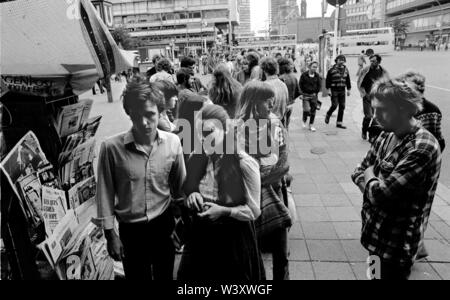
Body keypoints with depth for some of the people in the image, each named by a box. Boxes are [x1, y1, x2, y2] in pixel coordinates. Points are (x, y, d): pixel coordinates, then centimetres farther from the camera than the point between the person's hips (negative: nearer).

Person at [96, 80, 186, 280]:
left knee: (165, 275, 22)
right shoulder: (112, 147, -18)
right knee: (137, 276, 19)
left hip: (164, 224, 2)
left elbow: (180, 187, 2)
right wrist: (110, 235, -4)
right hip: (131, 229, -2)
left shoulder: (173, 142, -10)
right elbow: (105, 194, -8)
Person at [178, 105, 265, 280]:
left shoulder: (244, 164, -20)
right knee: (192, 276, 20)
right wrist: (191, 197, -11)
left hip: (234, 240, -4)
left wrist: (224, 211, -25)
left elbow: (253, 211, -13)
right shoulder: (196, 159, -5)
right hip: (201, 237, 5)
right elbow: (186, 192, 11)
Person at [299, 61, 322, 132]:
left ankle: (311, 125, 15)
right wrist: (303, 93, -4)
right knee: (306, 109, -13)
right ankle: (304, 121, 17)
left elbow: (319, 86, 10)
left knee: (313, 110, 4)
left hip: (314, 95, 3)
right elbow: (301, 84, 1)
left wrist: (316, 93, 1)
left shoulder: (317, 76, 2)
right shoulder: (304, 75, -6)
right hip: (306, 95, -3)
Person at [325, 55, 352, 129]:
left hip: (342, 91, 5)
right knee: (334, 105, -10)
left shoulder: (346, 70, 9)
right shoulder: (332, 70, -7)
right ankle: (328, 115, 22)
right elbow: (328, 80, -7)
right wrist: (328, 89, -11)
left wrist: (349, 89, 13)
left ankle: (339, 123, 10)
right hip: (334, 90, -5)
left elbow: (348, 80, 15)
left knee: (342, 107, 3)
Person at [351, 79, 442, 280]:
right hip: (375, 231, 7)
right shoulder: (387, 135, 1)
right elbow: (359, 173, 7)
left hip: (397, 242, -7)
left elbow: (381, 194, -27)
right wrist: (374, 184, -13)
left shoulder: (422, 148, -25)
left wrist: (369, 178, -7)